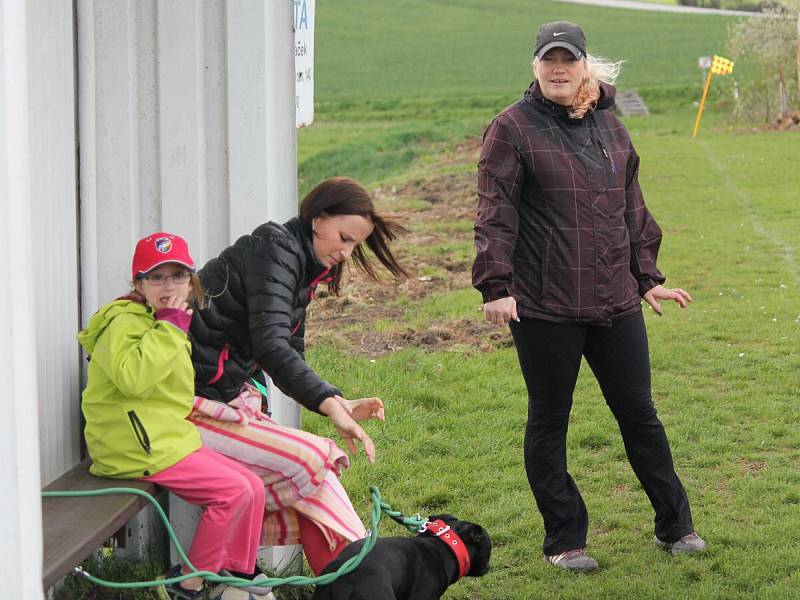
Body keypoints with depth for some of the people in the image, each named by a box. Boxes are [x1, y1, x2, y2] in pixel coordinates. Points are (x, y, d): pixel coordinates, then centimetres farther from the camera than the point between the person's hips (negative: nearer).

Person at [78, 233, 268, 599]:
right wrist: (170, 326, -26)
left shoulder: (163, 322, 20)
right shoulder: (127, 322, -13)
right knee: (234, 492, -17)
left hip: (167, 439, 10)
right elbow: (132, 377, -33)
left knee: (253, 487, 3)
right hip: (136, 446, -10)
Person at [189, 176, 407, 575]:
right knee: (312, 459, -16)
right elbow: (270, 346, -28)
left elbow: (291, 360, 19)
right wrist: (330, 404, -35)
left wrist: (340, 405, 3)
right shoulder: (276, 249, -14)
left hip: (231, 399, 9)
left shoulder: (301, 268, 16)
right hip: (197, 406, -9)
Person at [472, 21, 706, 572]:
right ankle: (565, 541, 18)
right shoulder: (513, 129, -5)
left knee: (639, 413, 11)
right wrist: (495, 286, -17)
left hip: (616, 302, 4)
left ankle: (675, 525, 25)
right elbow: (495, 214, -9)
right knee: (549, 423, 6)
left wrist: (647, 276, 18)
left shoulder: (610, 127, 12)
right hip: (544, 306, -4)